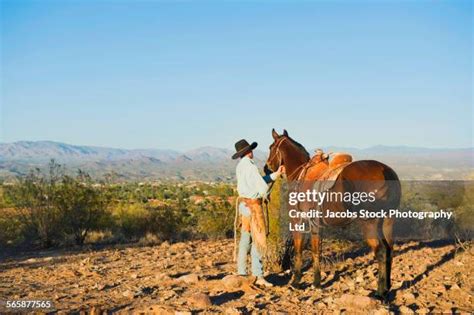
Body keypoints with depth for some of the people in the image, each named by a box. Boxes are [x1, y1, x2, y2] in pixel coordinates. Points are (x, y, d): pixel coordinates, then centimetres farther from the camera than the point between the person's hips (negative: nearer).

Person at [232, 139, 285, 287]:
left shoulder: (240, 167, 11)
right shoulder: (250, 166, -18)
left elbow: (261, 180, 15)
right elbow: (263, 188, -21)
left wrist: (276, 174, 12)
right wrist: (263, 194, 1)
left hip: (244, 203, 9)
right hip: (253, 205, -9)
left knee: (245, 239, 15)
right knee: (258, 239, -5)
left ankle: (241, 272, 21)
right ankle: (259, 276, -4)